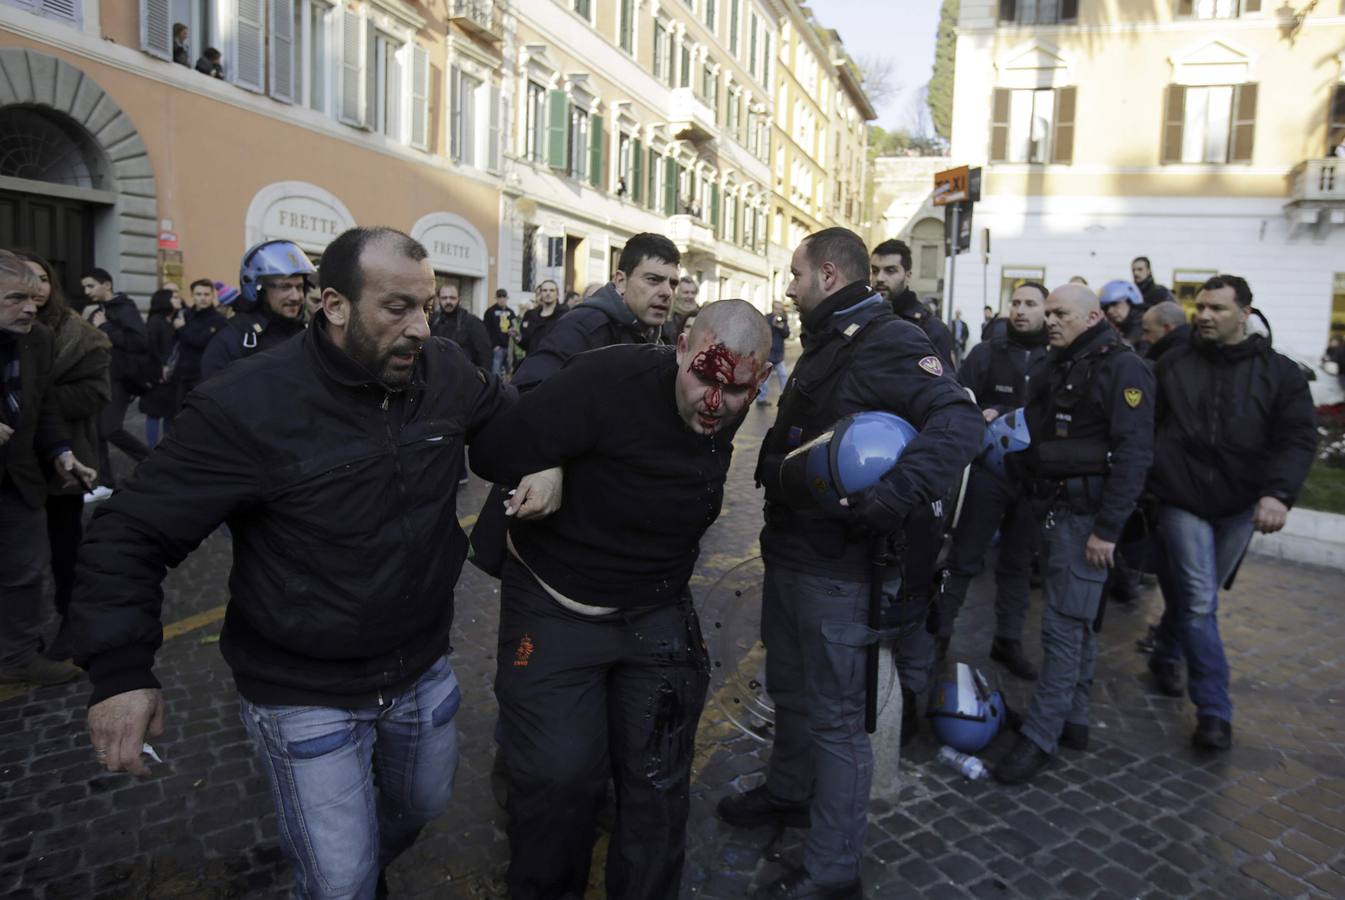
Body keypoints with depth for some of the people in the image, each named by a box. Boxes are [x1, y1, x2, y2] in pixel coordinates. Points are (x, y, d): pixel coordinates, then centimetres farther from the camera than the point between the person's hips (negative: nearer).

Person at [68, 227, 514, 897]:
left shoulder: (446, 372, -9)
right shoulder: (245, 406, -22)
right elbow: (133, 533, -14)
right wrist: (120, 670, -20)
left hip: (423, 670, 5)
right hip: (305, 695, -5)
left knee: (425, 804, 27)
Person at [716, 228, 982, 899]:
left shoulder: (888, 342, -17)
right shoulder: (824, 344, 14)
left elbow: (960, 422, -31)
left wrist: (893, 496, -41)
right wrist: (776, 470, 9)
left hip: (834, 567, -9)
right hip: (790, 550, 10)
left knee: (833, 715, 3)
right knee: (790, 690, 25)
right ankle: (788, 793, 47)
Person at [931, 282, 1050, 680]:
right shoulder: (987, 352, 1)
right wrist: (981, 419, -21)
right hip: (988, 471, -2)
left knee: (1018, 561, 13)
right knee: (965, 557, 3)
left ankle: (1008, 640, 25)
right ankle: (938, 632, 15)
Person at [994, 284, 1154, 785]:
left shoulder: (1122, 368, -11)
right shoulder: (1053, 366, 13)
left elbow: (1133, 454, -17)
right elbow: (1036, 434, 15)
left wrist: (1107, 528, -19)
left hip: (1086, 514, -8)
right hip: (1052, 508, 8)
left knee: (1064, 625, -6)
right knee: (1075, 620, 16)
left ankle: (1040, 736, 2)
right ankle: (1072, 720, 27)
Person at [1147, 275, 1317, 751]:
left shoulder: (1279, 371, -2)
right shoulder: (1172, 364, -1)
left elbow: (1298, 438, -8)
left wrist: (1279, 492, -23)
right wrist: (1145, 481, -6)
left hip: (1241, 506, 2)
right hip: (1182, 500, -1)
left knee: (1195, 595, 17)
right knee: (1200, 603, -4)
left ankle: (1166, 656, 42)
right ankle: (1214, 711, 4)